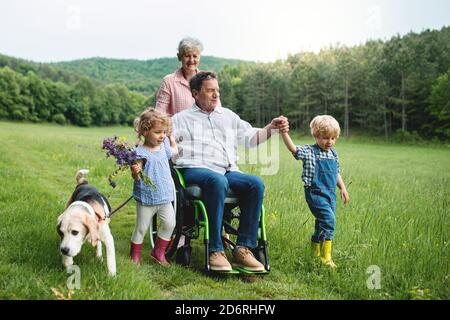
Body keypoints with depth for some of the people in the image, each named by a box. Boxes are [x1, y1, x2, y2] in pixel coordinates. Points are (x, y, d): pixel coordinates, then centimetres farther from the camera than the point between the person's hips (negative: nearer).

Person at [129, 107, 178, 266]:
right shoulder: (140, 152, -16)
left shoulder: (164, 147, 5)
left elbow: (175, 151, 28)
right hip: (146, 198, -5)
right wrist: (135, 172, -41)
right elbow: (137, 177, -20)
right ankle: (135, 255, 28)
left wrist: (171, 136, 22)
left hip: (164, 197, 5)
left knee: (170, 223, -2)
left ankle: (158, 252, 18)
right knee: (141, 228, 8)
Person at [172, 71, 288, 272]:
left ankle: (243, 249, -25)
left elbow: (251, 138, 24)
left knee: (256, 183, -26)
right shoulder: (182, 118, 20)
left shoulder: (228, 116, 29)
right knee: (218, 181, -39)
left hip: (228, 171, 4)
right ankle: (216, 251, -35)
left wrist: (271, 128, 9)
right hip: (195, 169, -4)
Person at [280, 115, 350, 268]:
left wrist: (343, 188, 18)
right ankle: (326, 257, -13)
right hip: (315, 192, -7)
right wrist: (283, 132, -35)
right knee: (329, 220, -19)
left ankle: (315, 253, 30)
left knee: (322, 224, 14)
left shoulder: (333, 154, 13)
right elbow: (293, 148, -23)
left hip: (330, 193, 7)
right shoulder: (309, 151, -7)